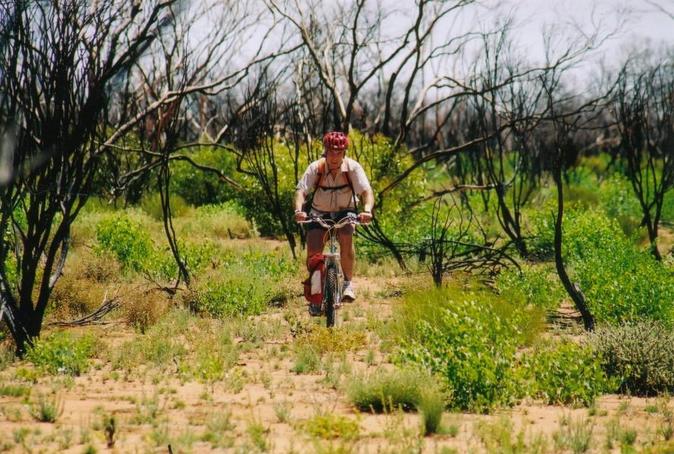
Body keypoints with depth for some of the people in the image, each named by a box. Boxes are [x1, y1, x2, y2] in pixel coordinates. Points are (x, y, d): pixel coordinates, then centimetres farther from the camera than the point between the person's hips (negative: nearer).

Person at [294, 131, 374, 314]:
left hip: (345, 212, -1)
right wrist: (299, 210, -48)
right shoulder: (316, 168, -19)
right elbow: (301, 190, -27)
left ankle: (348, 283, -15)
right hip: (319, 213, 1)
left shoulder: (353, 167, -19)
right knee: (313, 250, -16)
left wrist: (367, 210, -48)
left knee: (346, 237, -30)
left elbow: (367, 191, -27)